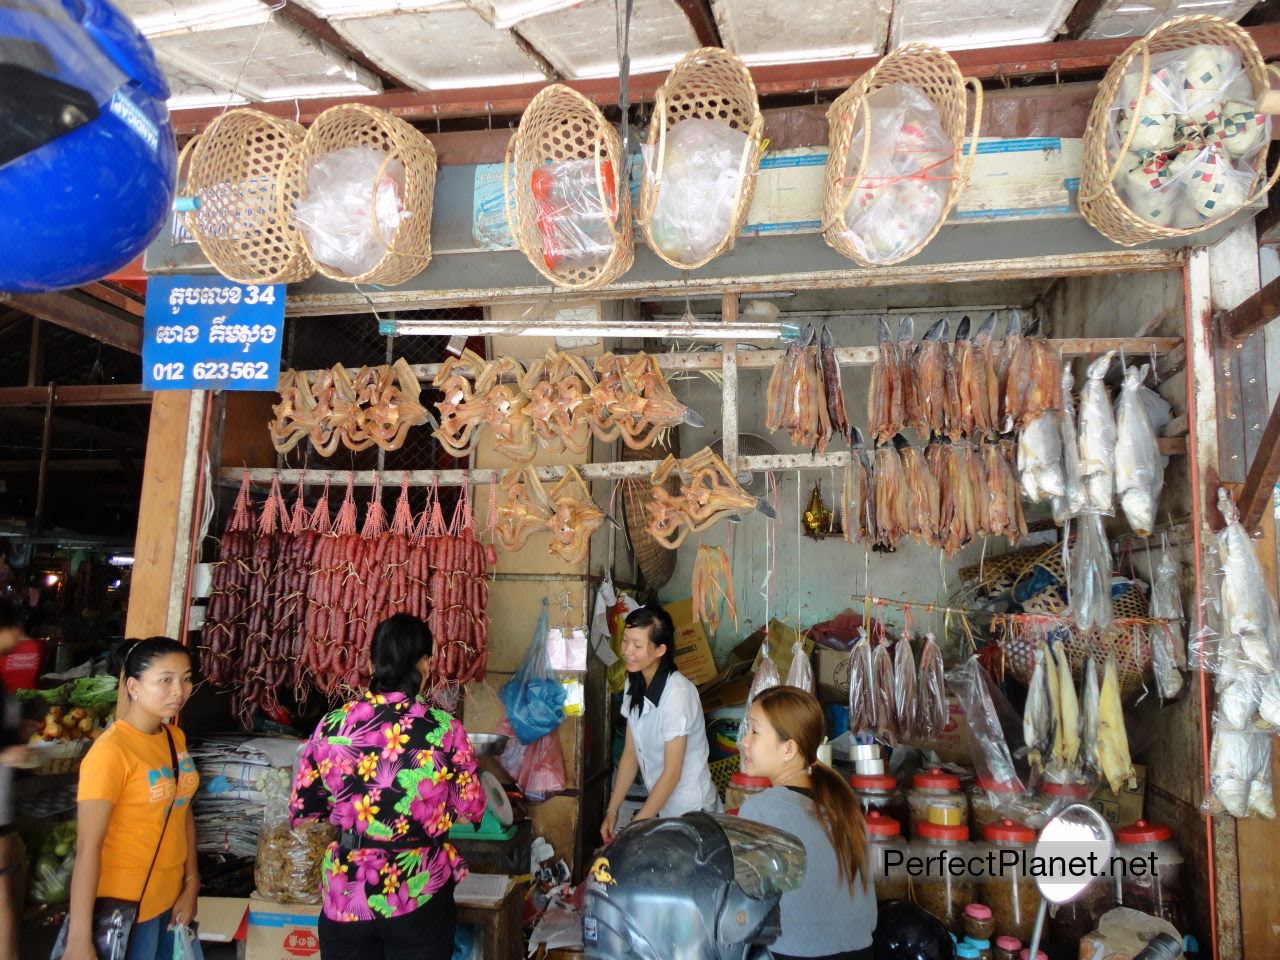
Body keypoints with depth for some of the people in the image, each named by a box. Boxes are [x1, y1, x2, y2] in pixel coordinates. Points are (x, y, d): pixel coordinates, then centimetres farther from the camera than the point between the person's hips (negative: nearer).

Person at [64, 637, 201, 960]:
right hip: (126, 908, -7)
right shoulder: (111, 751, -21)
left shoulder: (175, 737, 1)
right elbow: (88, 847, -23)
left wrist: (191, 885, 6)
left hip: (170, 897, 7)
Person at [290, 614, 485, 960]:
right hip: (421, 899, -1)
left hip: (347, 896, 2)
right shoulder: (445, 730, -14)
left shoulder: (332, 727, -10)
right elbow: (471, 808, -3)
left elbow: (301, 810, 1)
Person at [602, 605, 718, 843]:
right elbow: (630, 753, 5)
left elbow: (672, 773, -20)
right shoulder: (635, 685, 0)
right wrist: (612, 810, 2)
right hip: (659, 805, 6)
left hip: (690, 812, -6)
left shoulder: (677, 693, -24)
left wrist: (635, 826, -16)